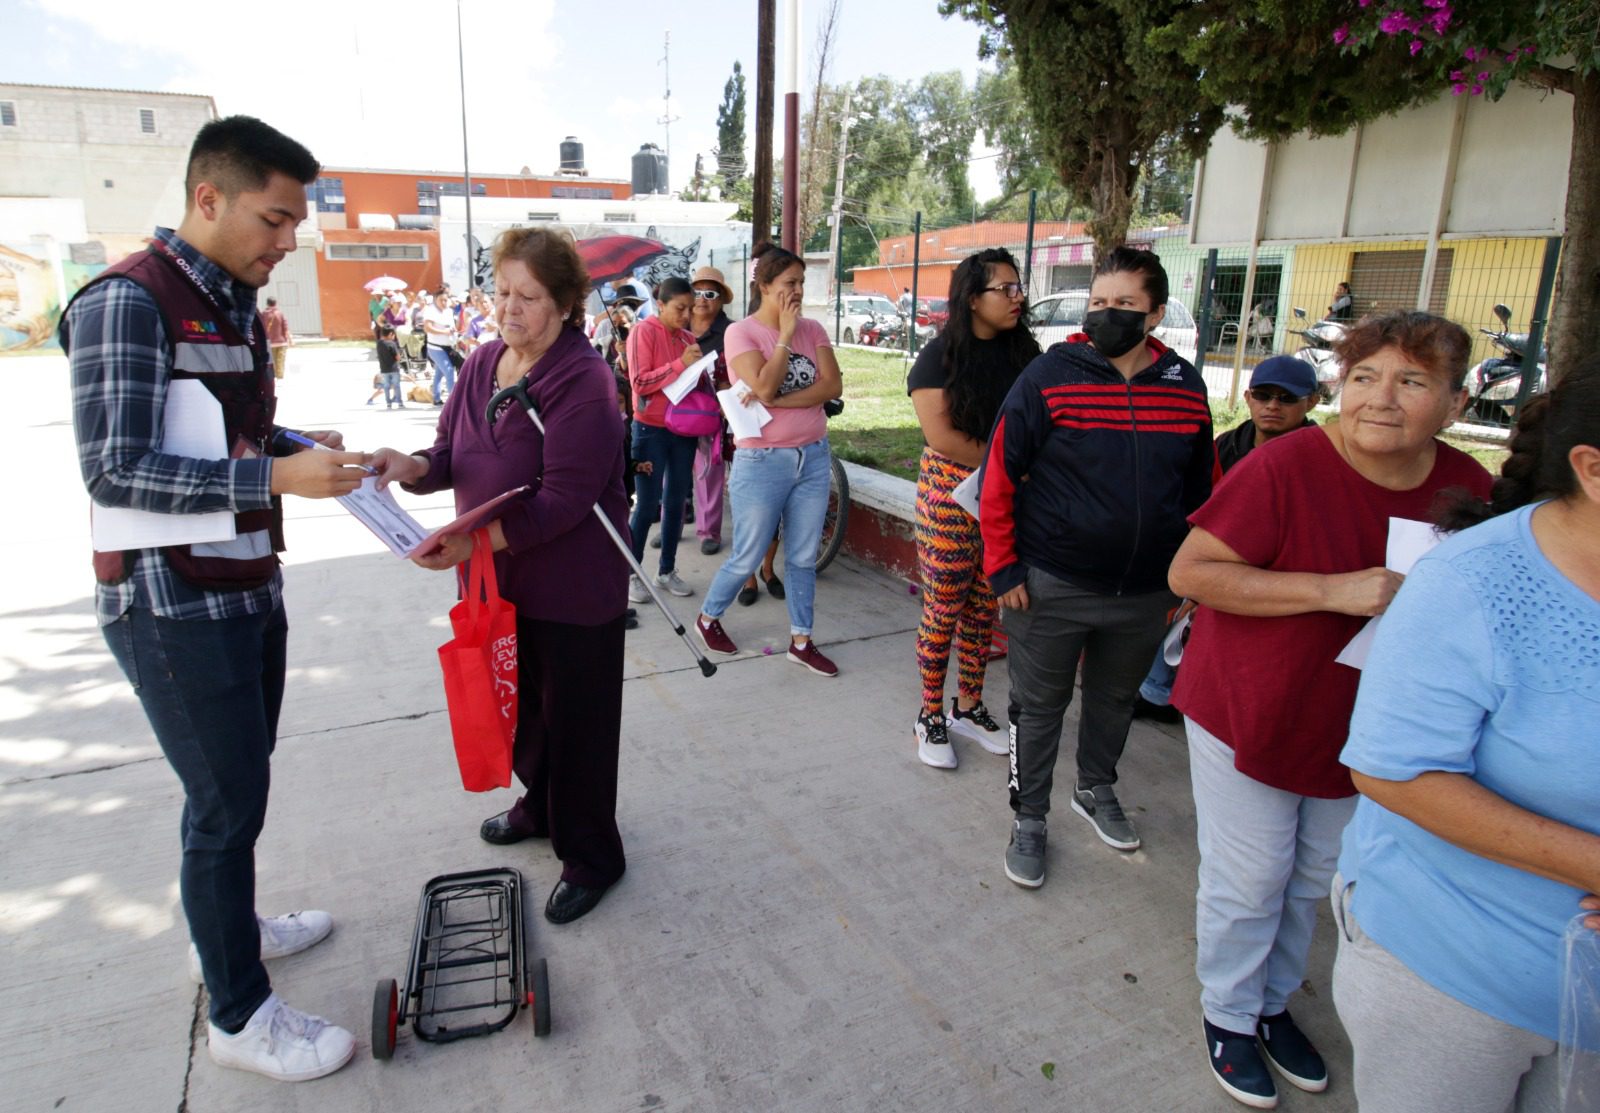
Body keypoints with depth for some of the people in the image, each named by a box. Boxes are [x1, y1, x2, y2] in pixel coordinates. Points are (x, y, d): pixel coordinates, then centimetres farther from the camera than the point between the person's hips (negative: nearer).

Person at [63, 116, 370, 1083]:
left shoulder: (238, 307, 12)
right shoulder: (127, 301, -16)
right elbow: (115, 471, -22)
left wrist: (306, 448, 1)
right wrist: (279, 477, -28)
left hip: (248, 591, 9)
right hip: (175, 606, -8)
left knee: (239, 786, 21)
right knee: (226, 803, 2)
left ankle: (229, 926, 44)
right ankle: (241, 1017, 20)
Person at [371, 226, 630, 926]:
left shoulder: (584, 382, -20)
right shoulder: (482, 365, 5)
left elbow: (564, 499, -26)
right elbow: (452, 456, 8)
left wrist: (476, 540, -34)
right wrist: (411, 467, -14)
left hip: (571, 587, -7)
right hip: (498, 577, 8)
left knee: (575, 719, 6)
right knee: (521, 704, 23)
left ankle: (590, 857, 25)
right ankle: (540, 807, 49)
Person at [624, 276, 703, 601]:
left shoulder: (687, 337, 9)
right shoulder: (643, 331, -9)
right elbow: (640, 382, -16)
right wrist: (680, 364, -23)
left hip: (683, 430, 6)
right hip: (651, 430, -6)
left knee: (676, 503, 10)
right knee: (647, 505, -3)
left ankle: (667, 570, 21)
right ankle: (630, 573, 10)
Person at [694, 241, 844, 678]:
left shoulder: (812, 330, 3)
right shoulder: (741, 332, -8)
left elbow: (833, 385, -9)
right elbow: (764, 388, -22)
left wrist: (778, 402, -20)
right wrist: (785, 334, -15)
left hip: (813, 457, 4)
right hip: (763, 462, -4)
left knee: (803, 558, 12)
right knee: (747, 559, 6)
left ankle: (801, 641, 24)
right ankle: (708, 618, 32)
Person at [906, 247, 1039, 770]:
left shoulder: (1022, 352, 8)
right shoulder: (941, 355, -8)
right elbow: (940, 435, -16)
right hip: (953, 495, -5)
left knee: (983, 609, 12)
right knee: (943, 609, 1)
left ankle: (968, 707, 28)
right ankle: (930, 717, 16)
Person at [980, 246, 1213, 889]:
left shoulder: (1185, 389, 1)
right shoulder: (1050, 376, -11)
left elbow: (1200, 493, 11)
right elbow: (999, 477, -10)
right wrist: (1003, 569, -12)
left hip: (1145, 593, 4)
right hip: (1051, 588, -4)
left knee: (1116, 699, 22)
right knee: (1039, 707, 9)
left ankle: (1096, 791, 47)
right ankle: (1028, 819, 27)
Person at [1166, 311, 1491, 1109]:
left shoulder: (1468, 488, -4)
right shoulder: (1286, 467, -22)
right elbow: (1190, 571, -24)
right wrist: (1334, 591, -29)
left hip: (1359, 727, 6)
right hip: (1249, 713, -5)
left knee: (1312, 880, 21)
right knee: (1248, 882, 8)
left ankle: (1274, 1002, 46)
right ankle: (1230, 1016, 34)